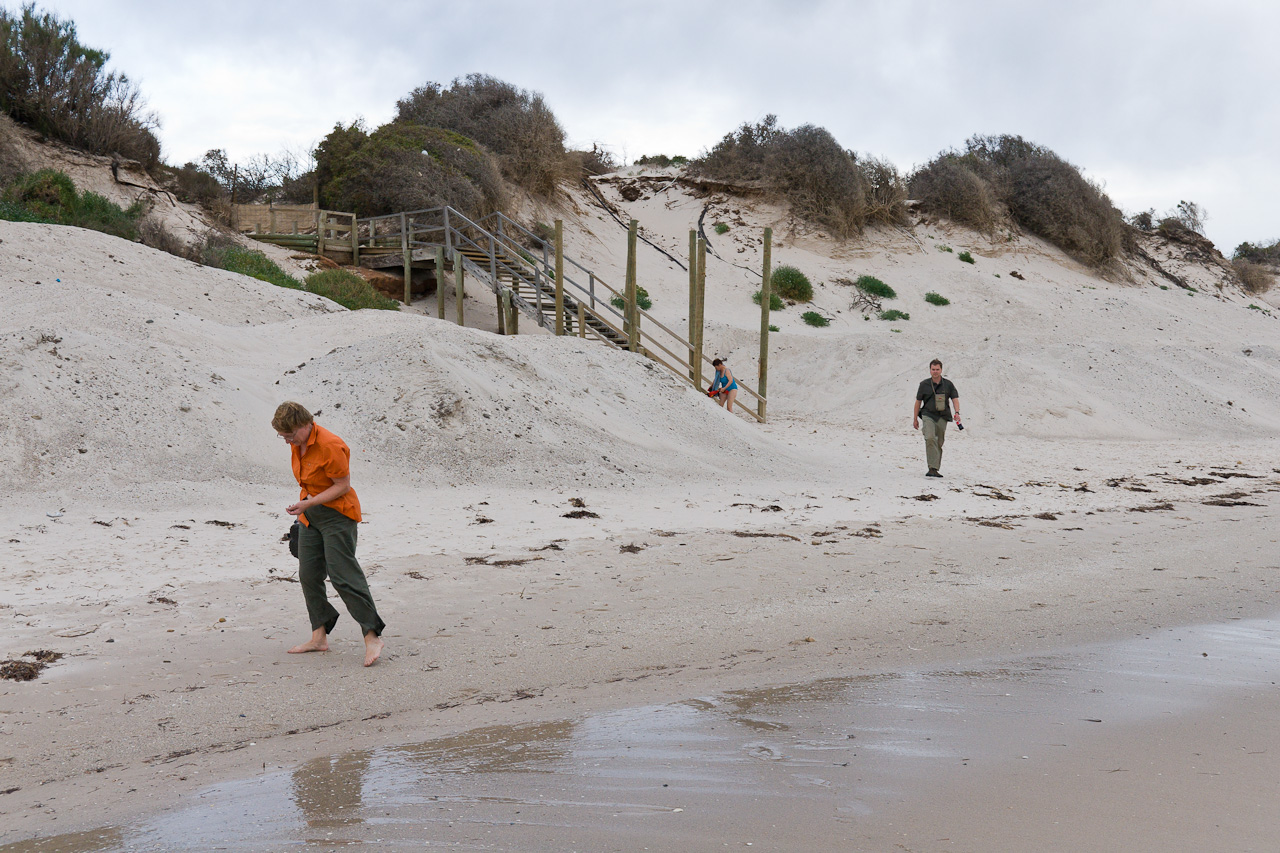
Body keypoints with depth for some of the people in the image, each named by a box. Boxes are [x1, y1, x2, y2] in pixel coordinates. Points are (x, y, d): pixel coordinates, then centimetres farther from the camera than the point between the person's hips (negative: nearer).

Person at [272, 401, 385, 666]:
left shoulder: (330, 446, -23)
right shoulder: (298, 443, 4)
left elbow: (343, 485, -19)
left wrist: (309, 503, -24)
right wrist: (304, 507, 19)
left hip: (337, 514, -9)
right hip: (309, 517, 9)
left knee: (343, 575, -12)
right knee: (308, 575, 7)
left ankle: (372, 636, -9)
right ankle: (319, 637, 15)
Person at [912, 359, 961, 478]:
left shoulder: (948, 384, 8)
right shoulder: (924, 385, 6)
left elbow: (955, 399, 3)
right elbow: (918, 402, 12)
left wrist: (957, 412, -14)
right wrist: (915, 419, 12)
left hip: (942, 417, 2)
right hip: (928, 415, -2)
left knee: (939, 443, 6)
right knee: (930, 439, -22)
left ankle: (936, 469, 16)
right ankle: (932, 468, -27)